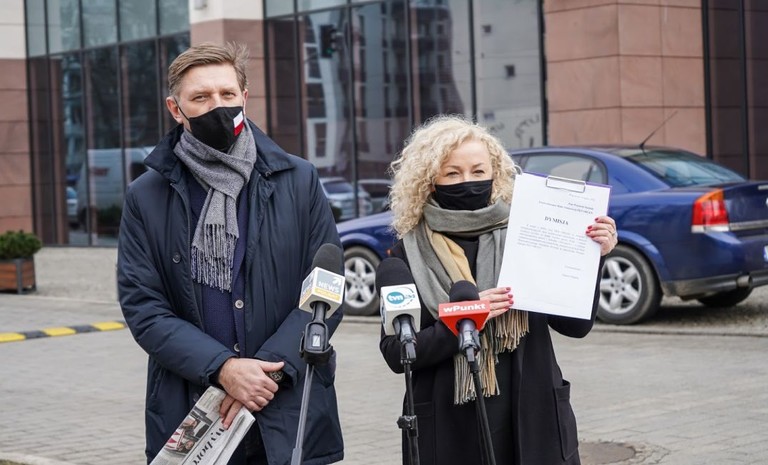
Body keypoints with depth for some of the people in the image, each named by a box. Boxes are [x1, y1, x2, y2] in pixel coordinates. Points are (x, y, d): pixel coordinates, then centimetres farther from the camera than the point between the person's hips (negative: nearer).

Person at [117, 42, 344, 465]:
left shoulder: (299, 181, 4)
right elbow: (141, 305, -3)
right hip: (186, 419, 0)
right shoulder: (146, 197, 3)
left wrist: (269, 369, -12)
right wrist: (222, 368, -15)